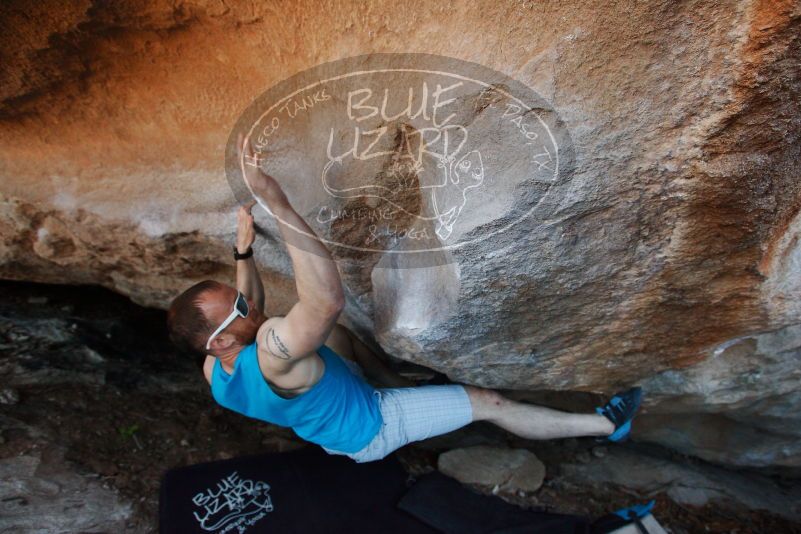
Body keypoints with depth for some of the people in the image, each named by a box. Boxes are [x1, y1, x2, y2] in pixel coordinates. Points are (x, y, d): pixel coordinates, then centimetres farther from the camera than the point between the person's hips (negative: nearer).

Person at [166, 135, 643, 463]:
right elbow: (329, 299, -57)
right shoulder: (271, 353, -43)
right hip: (369, 428, -8)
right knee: (488, 402, -7)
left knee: (338, 334, 18)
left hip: (329, 422, 8)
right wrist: (276, 201, -60)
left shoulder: (215, 372, -14)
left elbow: (249, 309, 5)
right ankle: (606, 424, 9)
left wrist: (244, 251, -6)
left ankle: (407, 386, 32)